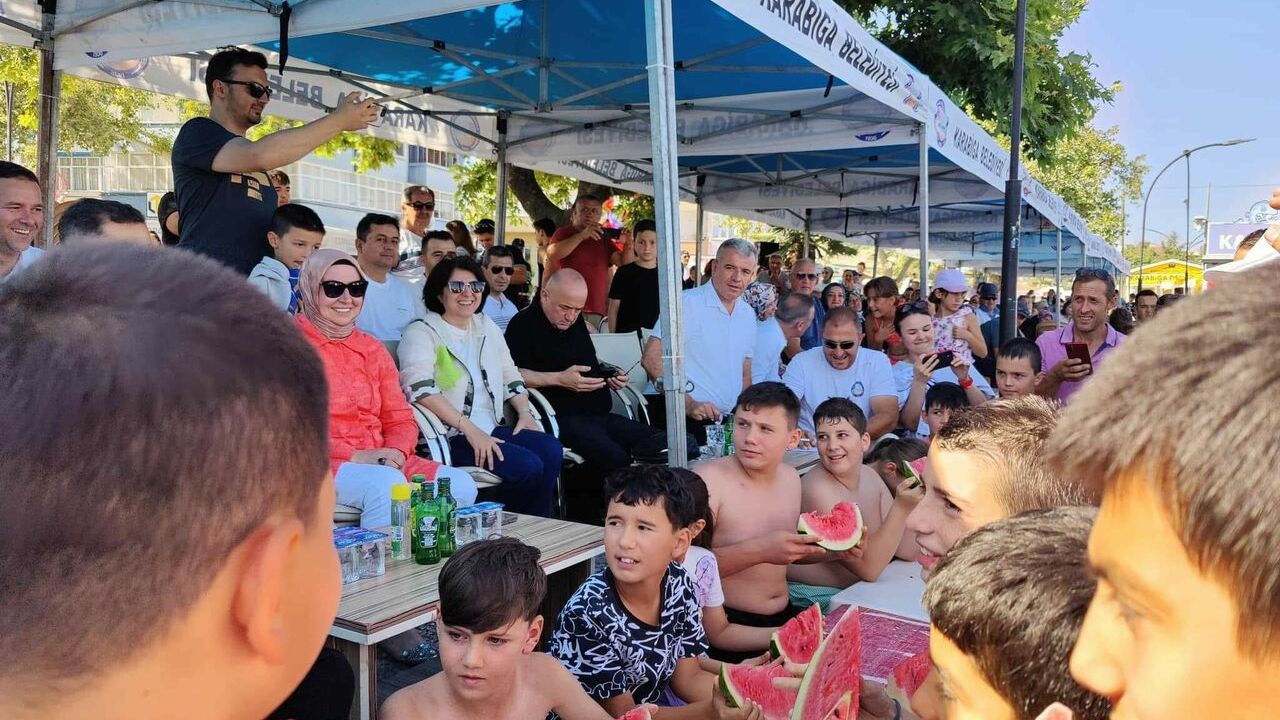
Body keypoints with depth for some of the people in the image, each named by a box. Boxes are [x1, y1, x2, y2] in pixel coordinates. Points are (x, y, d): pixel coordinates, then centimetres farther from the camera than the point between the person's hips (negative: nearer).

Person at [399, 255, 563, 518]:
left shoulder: (486, 326, 21)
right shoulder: (421, 332, -2)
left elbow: (510, 375, 25)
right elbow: (420, 388, -17)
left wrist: (525, 412, 6)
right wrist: (469, 429, -23)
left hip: (492, 428, 7)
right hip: (451, 437, -7)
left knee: (551, 449, -21)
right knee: (528, 466, -26)